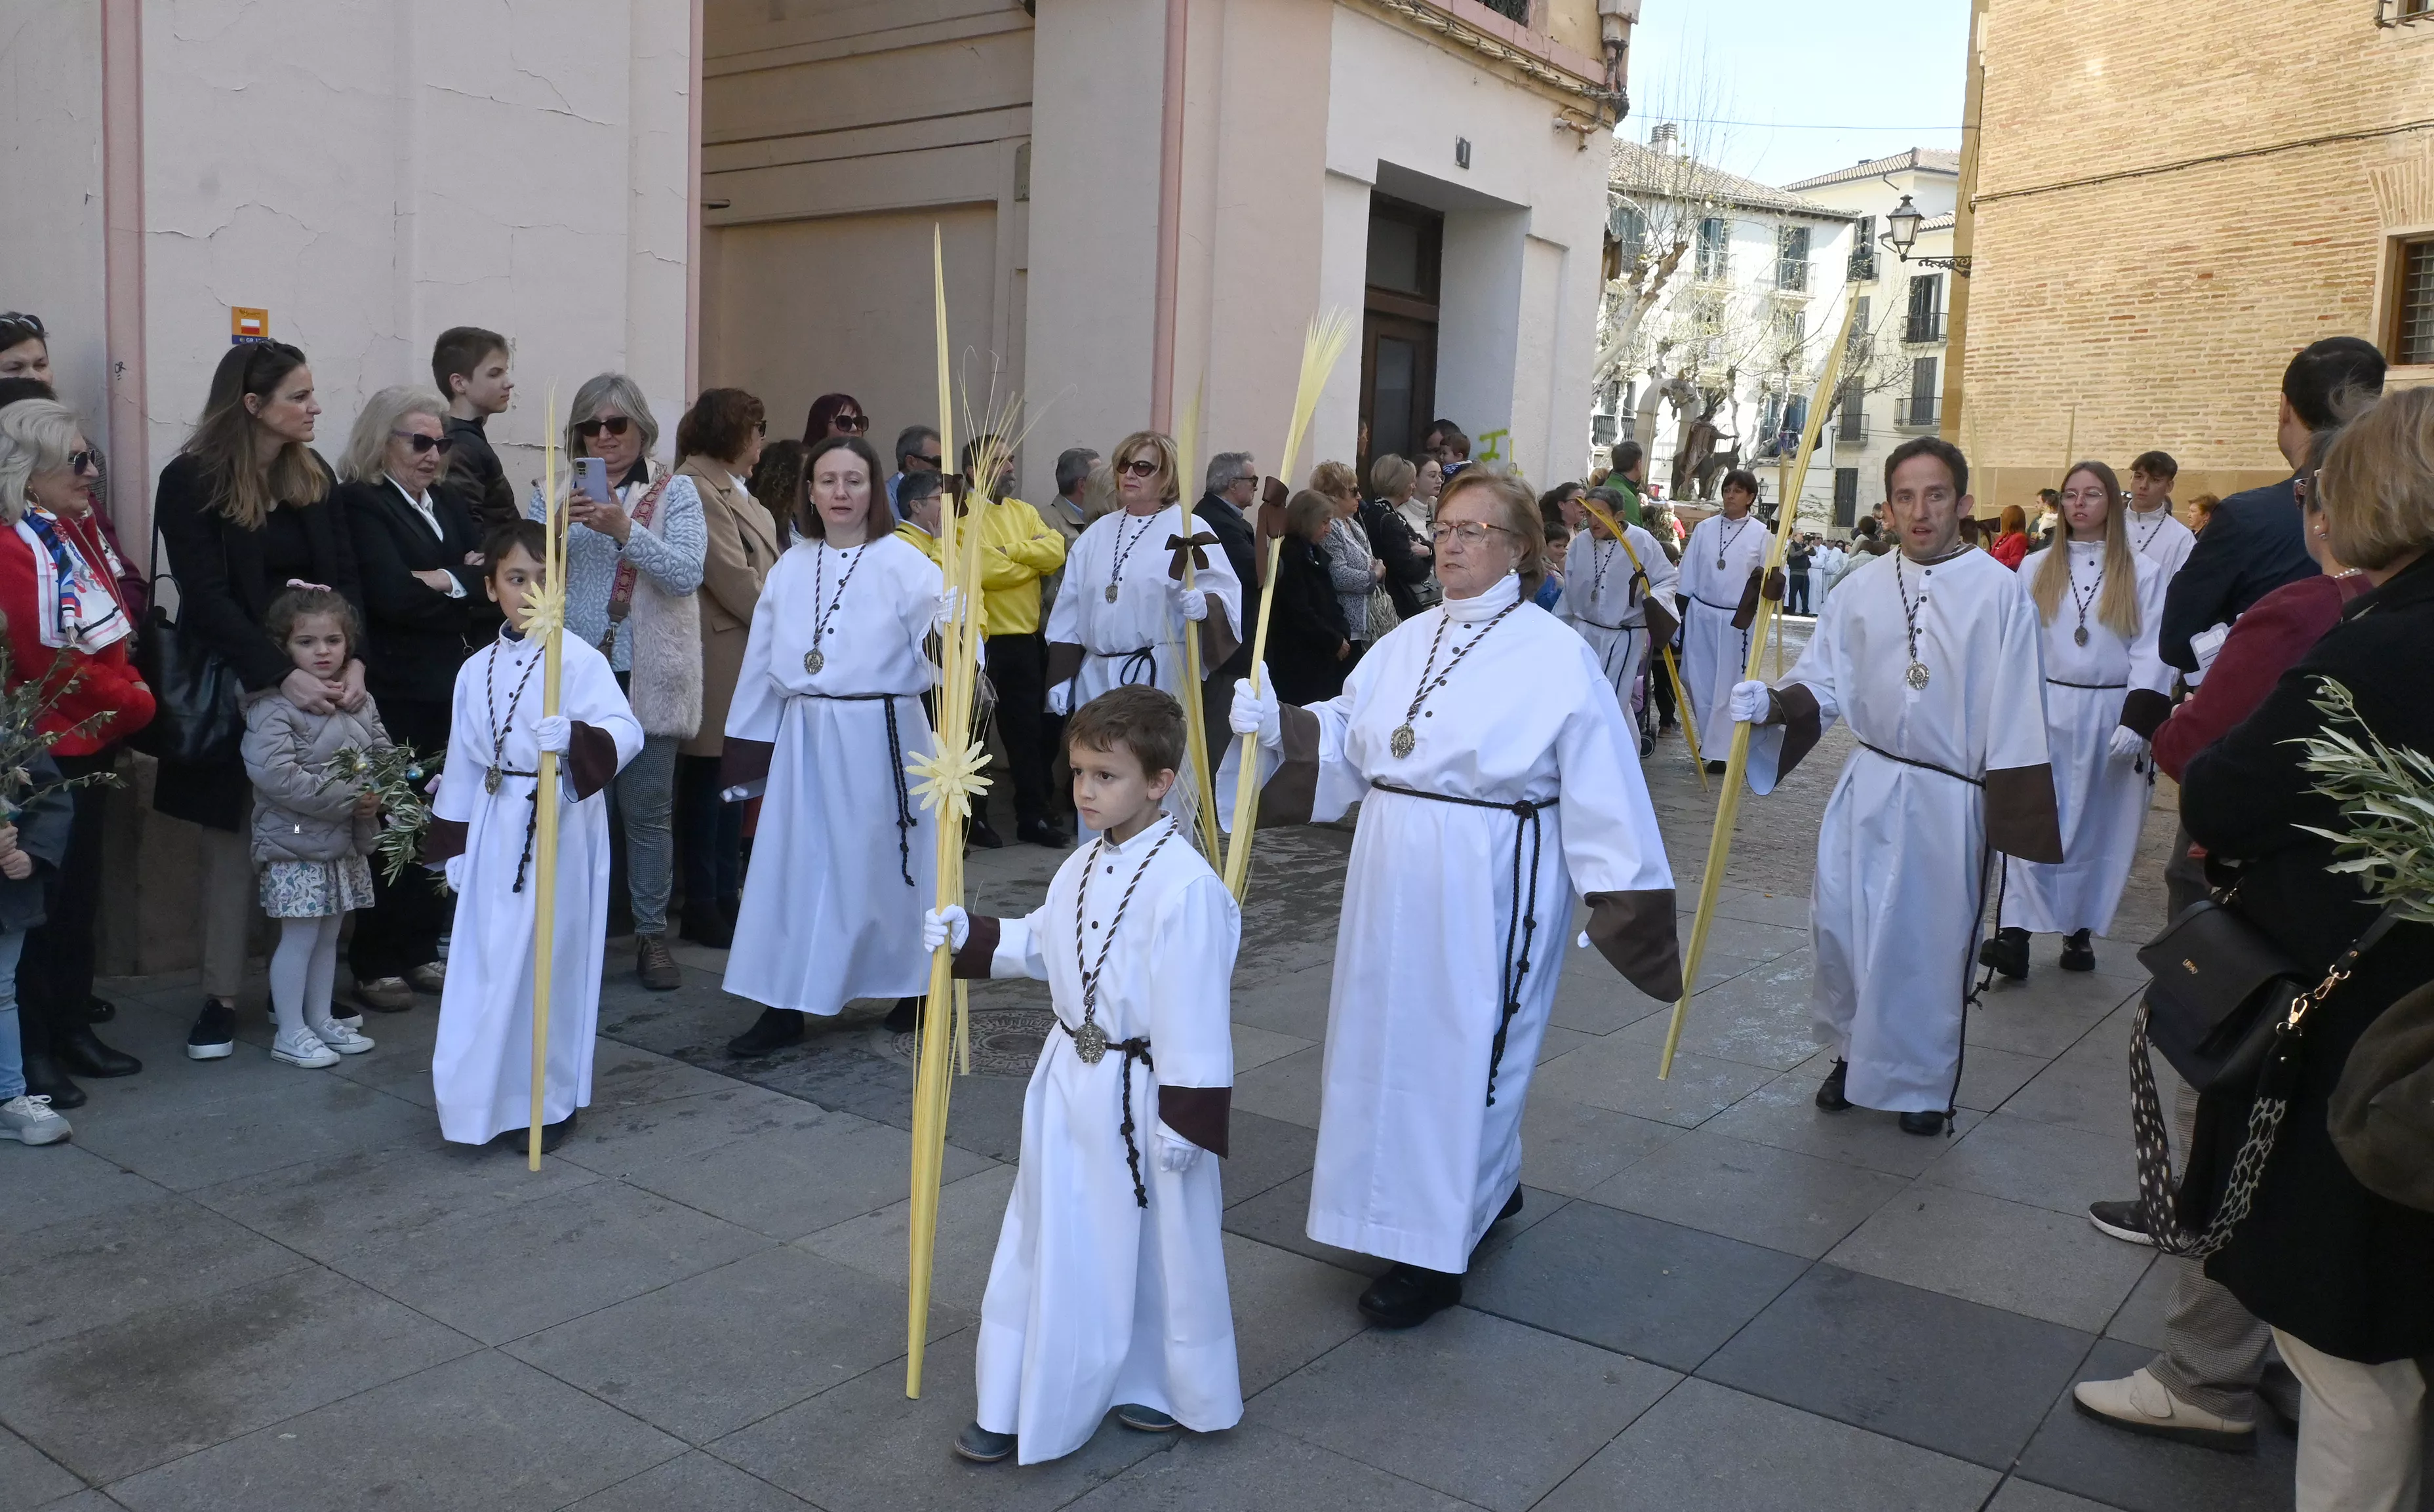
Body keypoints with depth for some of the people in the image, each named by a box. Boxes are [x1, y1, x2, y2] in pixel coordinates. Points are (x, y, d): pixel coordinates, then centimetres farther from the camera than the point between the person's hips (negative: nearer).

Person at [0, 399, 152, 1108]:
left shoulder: (76, 531, 9)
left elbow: (113, 629, 16)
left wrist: (130, 693, 2)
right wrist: (132, 702, -9)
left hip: (92, 742, 9)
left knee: (80, 893, 16)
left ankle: (73, 1028, 28)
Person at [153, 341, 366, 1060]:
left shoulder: (313, 473, 6)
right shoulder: (190, 482, -8)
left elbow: (345, 577, 1)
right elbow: (208, 598, -14)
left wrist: (352, 660, -16)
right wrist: (284, 675, -25)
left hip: (318, 676, 3)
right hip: (235, 686, -3)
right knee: (235, 840, 3)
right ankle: (221, 997, 14)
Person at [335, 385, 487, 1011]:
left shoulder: (449, 502, 16)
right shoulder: (359, 503, -5)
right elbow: (393, 595, -17)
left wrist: (449, 580, -10)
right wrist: (468, 599, -4)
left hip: (453, 689, 6)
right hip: (396, 695, -6)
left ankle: (421, 953, 18)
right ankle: (374, 966, 7)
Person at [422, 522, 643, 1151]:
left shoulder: (579, 659, -8)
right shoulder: (477, 670, 9)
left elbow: (626, 732, -20)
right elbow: (462, 764, 13)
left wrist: (572, 737, -39)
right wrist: (455, 845, 13)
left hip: (560, 828, -5)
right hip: (495, 832, 5)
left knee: (549, 964, 3)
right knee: (487, 968, 10)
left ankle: (550, 1103, 18)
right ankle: (486, 1099, 26)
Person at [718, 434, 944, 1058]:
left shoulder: (904, 564, -6)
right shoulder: (790, 566, 9)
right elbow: (763, 659, 13)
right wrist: (746, 741, 14)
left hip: (880, 734, -4)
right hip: (803, 735, 4)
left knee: (884, 862, 5)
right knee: (793, 865, 6)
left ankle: (920, 987, 25)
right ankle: (785, 1006, 15)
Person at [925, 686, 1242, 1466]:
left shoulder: (1185, 886, -23)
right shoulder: (1083, 867, 4)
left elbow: (1195, 1012, -22)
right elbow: (1042, 943, 19)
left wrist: (1186, 1117, -20)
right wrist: (969, 936, 7)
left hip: (1142, 1094, -8)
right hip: (1073, 1080, 8)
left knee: (1156, 1243, 10)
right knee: (1054, 1237, 17)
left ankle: (1161, 1387, 33)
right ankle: (1021, 1400, 32)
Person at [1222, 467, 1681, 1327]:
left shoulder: (1557, 656, -10)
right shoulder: (1407, 642, 9)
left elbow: (1600, 791, -10)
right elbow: (1339, 741, 9)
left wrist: (1624, 904, -12)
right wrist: (1270, 726, -8)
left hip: (1490, 887, -7)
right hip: (1395, 876, 7)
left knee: (1464, 1051, 1)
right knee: (1394, 1037, 15)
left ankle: (1437, 1251, 17)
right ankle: (1488, 1190, 38)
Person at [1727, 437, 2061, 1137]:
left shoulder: (2000, 591, -9)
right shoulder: (1864, 587, 1)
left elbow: (2014, 715, -8)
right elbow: (1824, 685, 3)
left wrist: (2009, 817, -8)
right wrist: (1772, 704, -17)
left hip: (1950, 798, -3)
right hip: (1867, 787, 3)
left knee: (1932, 944, 7)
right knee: (1839, 925, 5)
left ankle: (1924, 1080, 28)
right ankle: (1852, 1051, 30)